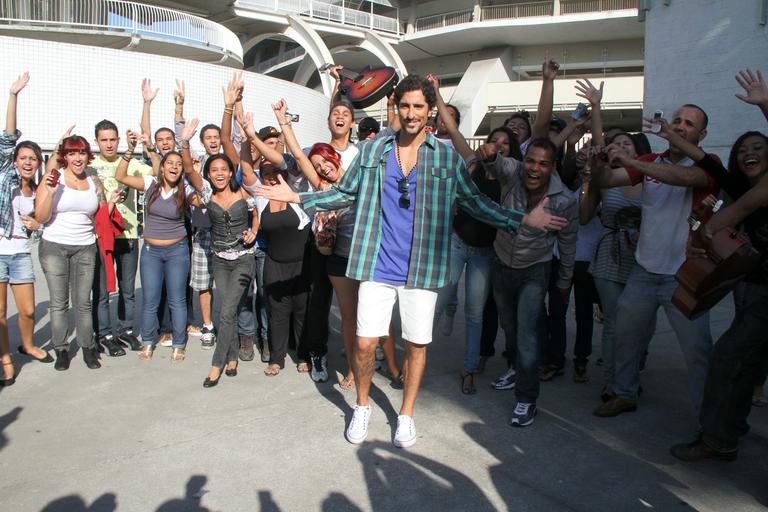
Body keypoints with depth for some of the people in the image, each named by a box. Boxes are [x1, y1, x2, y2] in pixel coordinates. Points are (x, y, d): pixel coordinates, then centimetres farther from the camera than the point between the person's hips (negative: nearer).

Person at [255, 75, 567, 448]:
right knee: (365, 343, 2)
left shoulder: (447, 157, 1)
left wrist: (523, 220, -7)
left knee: (416, 344, 9)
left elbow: (477, 203, 4)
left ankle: (406, 414, 32)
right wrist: (296, 197, 1)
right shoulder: (373, 150, 5)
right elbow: (344, 193, 10)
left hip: (421, 269, 0)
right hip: (377, 266, 1)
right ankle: (362, 406, 30)